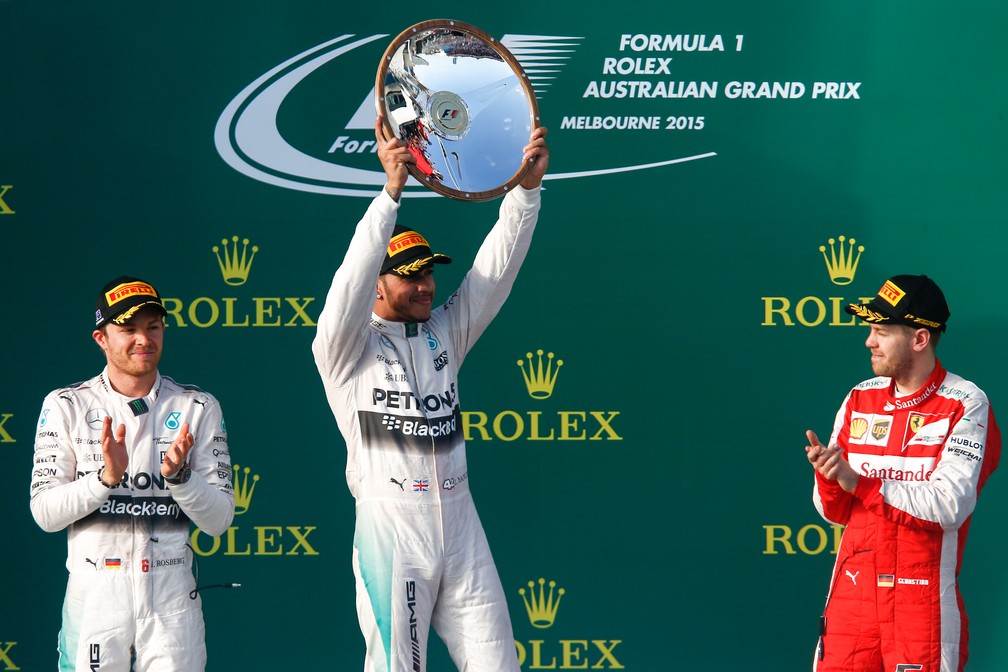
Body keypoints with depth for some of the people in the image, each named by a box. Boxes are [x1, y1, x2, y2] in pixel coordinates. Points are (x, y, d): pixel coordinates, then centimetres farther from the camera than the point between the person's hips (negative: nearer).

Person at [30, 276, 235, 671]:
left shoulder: (198, 408, 5)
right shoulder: (66, 406, 3)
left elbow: (218, 521, 1)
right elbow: (45, 513, -5)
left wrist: (179, 475, -17)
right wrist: (106, 477, -20)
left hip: (171, 597, 1)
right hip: (93, 593, -1)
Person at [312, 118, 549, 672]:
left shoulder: (445, 333, 14)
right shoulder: (346, 346, -1)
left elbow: (495, 271, 7)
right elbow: (352, 280, -18)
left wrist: (526, 189, -7)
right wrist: (391, 191, -28)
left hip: (459, 521, 5)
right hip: (390, 526, -5)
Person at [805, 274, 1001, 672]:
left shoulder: (965, 404, -5)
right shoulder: (859, 400, 11)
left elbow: (950, 505, -17)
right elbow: (836, 512, 12)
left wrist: (859, 482, -19)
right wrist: (828, 478, -11)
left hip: (924, 604, -4)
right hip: (851, 595, 4)